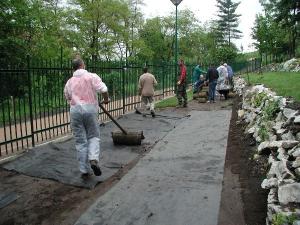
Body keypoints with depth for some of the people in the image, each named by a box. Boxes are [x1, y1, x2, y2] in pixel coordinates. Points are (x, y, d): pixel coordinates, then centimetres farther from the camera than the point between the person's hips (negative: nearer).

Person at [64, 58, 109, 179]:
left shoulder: (69, 81, 13)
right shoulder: (92, 76, 0)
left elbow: (67, 97, 21)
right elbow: (103, 89, -11)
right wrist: (106, 99, 8)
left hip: (75, 110, 3)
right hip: (90, 108, -2)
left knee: (80, 141, 8)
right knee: (93, 136, 15)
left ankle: (84, 171, 13)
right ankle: (93, 159, -8)